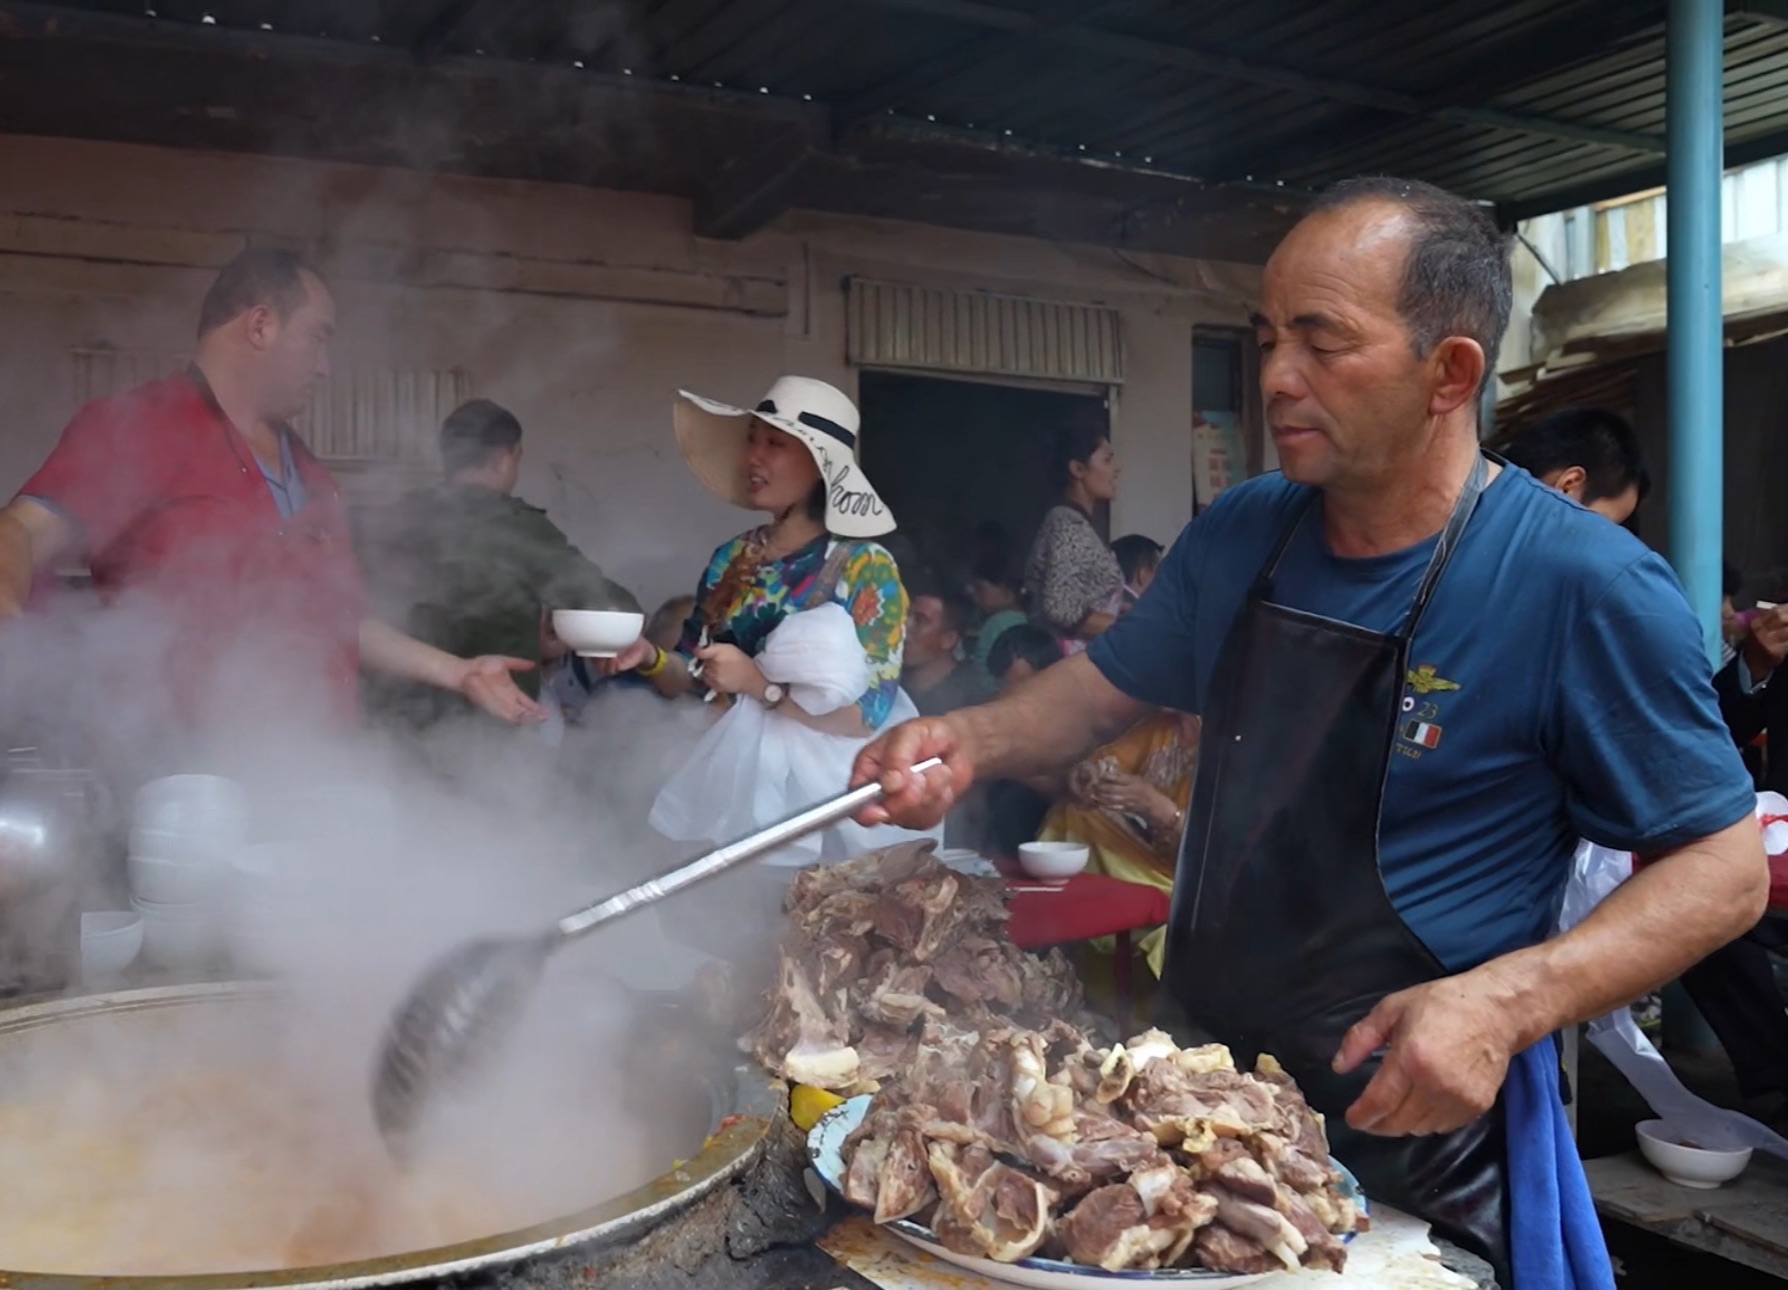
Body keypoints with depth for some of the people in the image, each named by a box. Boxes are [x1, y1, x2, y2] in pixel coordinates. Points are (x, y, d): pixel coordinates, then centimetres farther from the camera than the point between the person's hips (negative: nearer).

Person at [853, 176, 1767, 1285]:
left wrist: (1506, 1002, -27)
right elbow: (1108, 688, 12)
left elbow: (1724, 868, -13)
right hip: (1199, 1090, 6)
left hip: (1413, 1146, -5)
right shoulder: (1240, 536, -1)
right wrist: (973, 740, -8)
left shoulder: (1586, 585, -18)